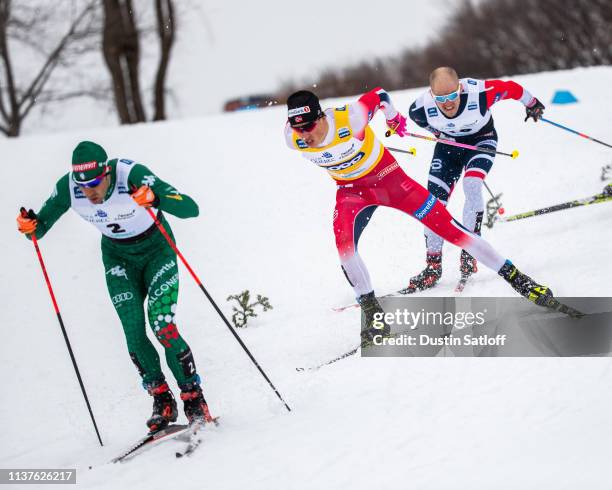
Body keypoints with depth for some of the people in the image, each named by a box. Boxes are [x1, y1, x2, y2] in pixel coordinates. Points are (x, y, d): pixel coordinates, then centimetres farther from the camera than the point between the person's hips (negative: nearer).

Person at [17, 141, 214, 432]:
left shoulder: (132, 175, -33)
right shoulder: (68, 188, -21)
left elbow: (191, 209, -36)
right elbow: (40, 227, -7)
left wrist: (154, 198, -53)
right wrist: (30, 227, -30)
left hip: (156, 250, -3)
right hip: (119, 258, 4)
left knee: (162, 327, -18)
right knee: (134, 332, -11)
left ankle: (194, 400, -3)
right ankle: (162, 401, 5)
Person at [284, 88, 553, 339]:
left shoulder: (349, 120, -34)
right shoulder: (293, 137, -22)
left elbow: (377, 96, -15)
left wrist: (393, 116, 7)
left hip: (387, 177, -3)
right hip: (351, 191, 3)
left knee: (449, 227, -5)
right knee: (343, 242, -25)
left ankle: (516, 278, 5)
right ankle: (372, 312, -7)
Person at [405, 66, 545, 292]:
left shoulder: (479, 93, -37)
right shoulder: (422, 107, -30)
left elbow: (511, 88, -17)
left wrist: (531, 104, 1)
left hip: (481, 139, -3)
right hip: (448, 143, 3)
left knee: (471, 186, -26)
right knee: (433, 199, -6)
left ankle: (469, 254, -15)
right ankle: (433, 266, 4)